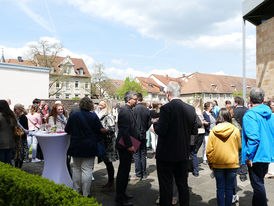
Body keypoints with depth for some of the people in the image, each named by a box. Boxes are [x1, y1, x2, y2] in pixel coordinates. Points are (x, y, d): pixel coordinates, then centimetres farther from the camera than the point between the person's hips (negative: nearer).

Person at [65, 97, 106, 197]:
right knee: (87, 169, 2)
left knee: (76, 169, 16)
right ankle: (85, 194, 7)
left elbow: (67, 130, 3)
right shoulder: (94, 116, -9)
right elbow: (101, 130, -7)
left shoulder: (73, 115, -4)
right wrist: (105, 130, 14)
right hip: (89, 147, -2)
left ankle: (76, 190, 26)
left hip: (76, 147, 3)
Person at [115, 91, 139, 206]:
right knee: (123, 171, -1)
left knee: (125, 170, 18)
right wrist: (130, 145, -21)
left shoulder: (128, 110, 15)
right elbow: (124, 130, -24)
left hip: (128, 146, 10)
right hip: (125, 146, -10)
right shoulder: (125, 111, -18)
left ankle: (122, 193, 31)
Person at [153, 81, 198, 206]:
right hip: (183, 154, 6)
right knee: (183, 184, 20)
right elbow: (195, 131, 5)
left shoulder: (166, 108, -18)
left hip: (166, 155, -6)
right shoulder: (191, 109, 0)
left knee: (166, 186, 7)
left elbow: (160, 131, -22)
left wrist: (155, 123, -2)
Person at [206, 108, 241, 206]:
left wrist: (210, 163, 6)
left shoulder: (213, 131, -8)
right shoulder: (235, 130, -8)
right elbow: (239, 146, 5)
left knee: (220, 188, 10)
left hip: (217, 164, 0)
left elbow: (209, 150, -6)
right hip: (232, 163, 0)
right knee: (229, 188, 12)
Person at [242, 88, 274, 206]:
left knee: (257, 184, 4)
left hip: (256, 156, -8)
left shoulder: (250, 114, -19)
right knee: (259, 182, 23)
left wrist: (248, 156, -19)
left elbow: (253, 138, -26)